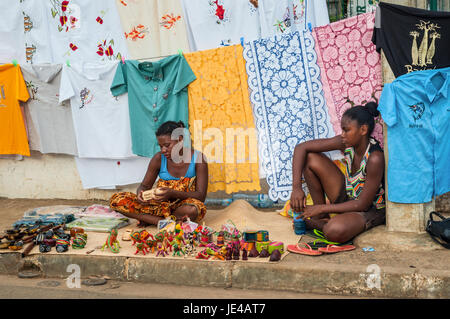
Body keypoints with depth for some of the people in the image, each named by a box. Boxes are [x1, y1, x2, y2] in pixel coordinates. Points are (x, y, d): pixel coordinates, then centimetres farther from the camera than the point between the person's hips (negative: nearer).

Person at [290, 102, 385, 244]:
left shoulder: (375, 158, -30)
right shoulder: (345, 143, -13)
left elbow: (362, 204, -25)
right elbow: (301, 148, -10)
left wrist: (321, 208, -23)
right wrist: (296, 187, -22)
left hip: (370, 210, -7)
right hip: (347, 198, 7)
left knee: (335, 231, -39)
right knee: (310, 158, -9)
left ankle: (315, 223, -2)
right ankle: (322, 217, 0)